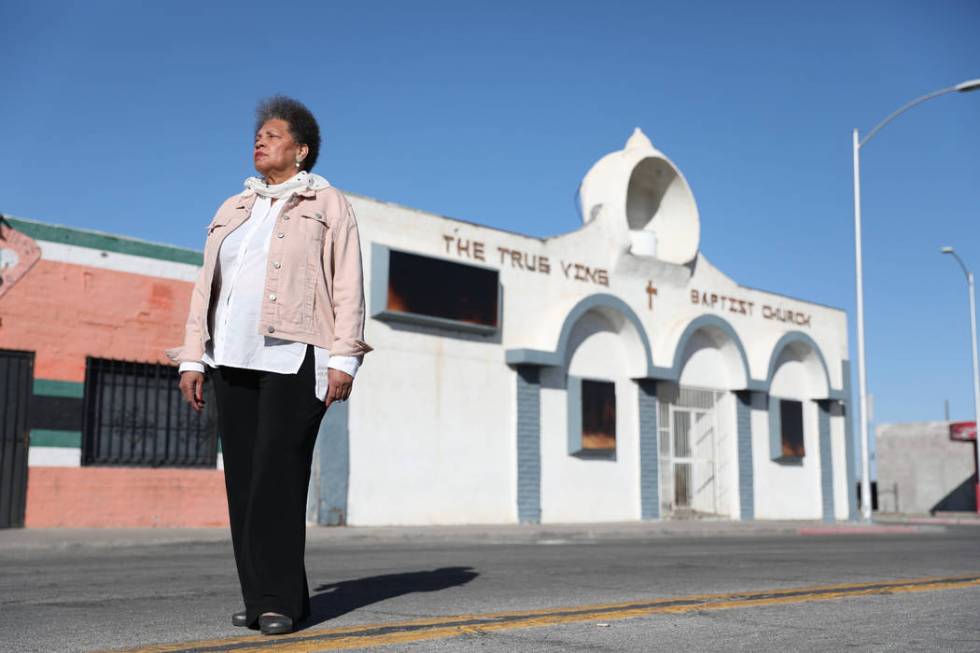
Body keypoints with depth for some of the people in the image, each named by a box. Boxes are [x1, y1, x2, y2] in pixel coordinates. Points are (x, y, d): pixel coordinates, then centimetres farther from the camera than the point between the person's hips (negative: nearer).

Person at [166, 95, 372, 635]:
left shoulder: (328, 204, 7)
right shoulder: (231, 211, 21)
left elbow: (347, 285, -2)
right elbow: (207, 287, 18)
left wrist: (344, 359, -12)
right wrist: (192, 358, 10)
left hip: (296, 357, -5)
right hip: (234, 358, 6)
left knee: (278, 474, -13)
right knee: (244, 479, 2)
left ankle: (278, 599, -8)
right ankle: (263, 598, 8)